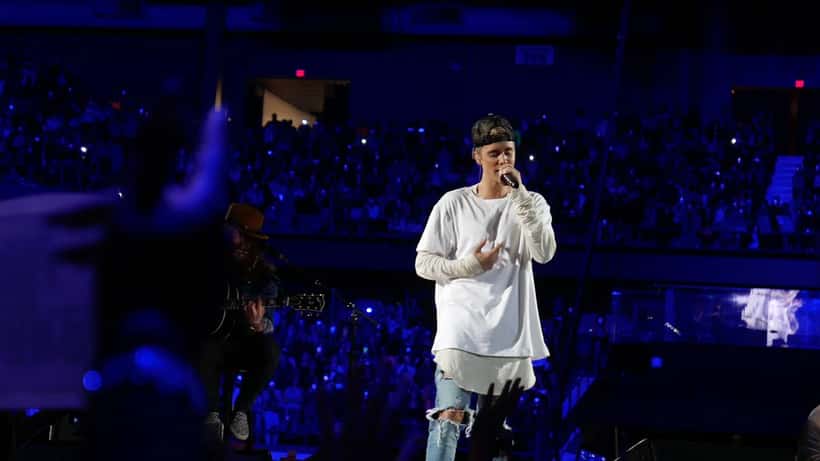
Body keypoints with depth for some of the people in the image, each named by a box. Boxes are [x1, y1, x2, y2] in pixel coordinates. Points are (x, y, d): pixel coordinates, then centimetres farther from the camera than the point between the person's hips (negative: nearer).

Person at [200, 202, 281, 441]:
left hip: (246, 342, 0)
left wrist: (258, 325, -35)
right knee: (203, 353, -37)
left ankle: (241, 411, -12)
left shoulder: (264, 274, -6)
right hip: (215, 338, 0)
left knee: (270, 352, -34)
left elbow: (267, 324, -11)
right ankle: (212, 414, -17)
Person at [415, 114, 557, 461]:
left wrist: (519, 194, -15)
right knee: (450, 418, -16)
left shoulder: (532, 203, 7)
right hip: (461, 330, -3)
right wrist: (469, 265, -11)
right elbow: (423, 264, 4)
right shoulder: (453, 203, 3)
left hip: (508, 334, 3)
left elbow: (545, 252, -12)